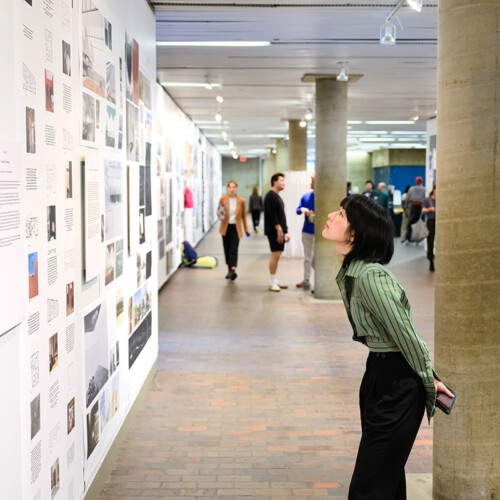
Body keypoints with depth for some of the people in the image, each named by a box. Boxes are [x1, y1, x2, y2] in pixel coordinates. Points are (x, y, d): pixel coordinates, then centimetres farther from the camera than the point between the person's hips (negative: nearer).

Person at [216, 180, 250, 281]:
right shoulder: (223, 198, -1)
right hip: (226, 227, 2)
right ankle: (229, 270, 22)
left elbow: (244, 215, 7)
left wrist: (246, 229, 9)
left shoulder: (241, 200, -1)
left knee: (234, 250, -13)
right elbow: (218, 210, 10)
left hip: (236, 228, -2)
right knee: (227, 249, 8)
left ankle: (233, 270, -23)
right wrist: (219, 213, -14)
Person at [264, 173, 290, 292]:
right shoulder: (270, 196, -10)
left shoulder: (277, 197, 21)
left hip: (280, 231, 10)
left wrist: (286, 231, 21)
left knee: (277, 255, 10)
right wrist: (279, 229, -21)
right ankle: (272, 283, -9)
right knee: (275, 254, -11)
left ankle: (274, 281, 16)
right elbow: (271, 215, -17)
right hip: (274, 231, -10)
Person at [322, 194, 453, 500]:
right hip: (378, 374, 9)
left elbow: (408, 337, -20)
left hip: (396, 385, -9)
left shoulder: (370, 276, -26)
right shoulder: (350, 272, 5)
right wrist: (429, 379, 14)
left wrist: (429, 383, -6)